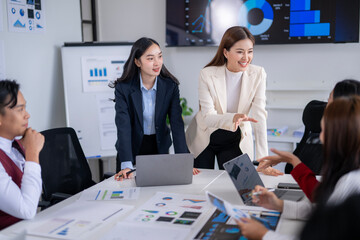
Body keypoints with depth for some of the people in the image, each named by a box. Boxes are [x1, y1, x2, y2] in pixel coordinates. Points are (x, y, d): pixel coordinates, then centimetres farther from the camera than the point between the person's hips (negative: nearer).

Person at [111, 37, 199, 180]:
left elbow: (177, 123, -15)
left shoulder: (170, 86, -11)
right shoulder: (123, 87, -17)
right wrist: (126, 165, -35)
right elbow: (123, 126, -25)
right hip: (133, 148, -2)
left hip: (160, 147, 2)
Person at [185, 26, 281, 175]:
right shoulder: (207, 75, -19)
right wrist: (233, 118, -46)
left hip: (235, 140, 1)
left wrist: (263, 161, -26)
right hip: (204, 137, -1)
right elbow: (207, 117, -24)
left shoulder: (258, 74, -15)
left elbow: (260, 117, -19)